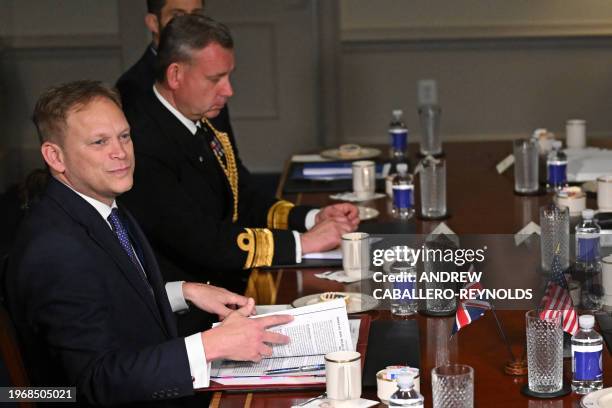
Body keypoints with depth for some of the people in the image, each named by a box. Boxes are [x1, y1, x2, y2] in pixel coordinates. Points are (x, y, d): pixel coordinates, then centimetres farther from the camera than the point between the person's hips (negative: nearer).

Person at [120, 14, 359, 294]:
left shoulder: (208, 127, 9)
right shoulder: (142, 143, -19)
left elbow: (246, 203, 17)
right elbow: (199, 242, -23)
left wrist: (313, 218, 0)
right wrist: (302, 242, -19)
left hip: (233, 284, 8)